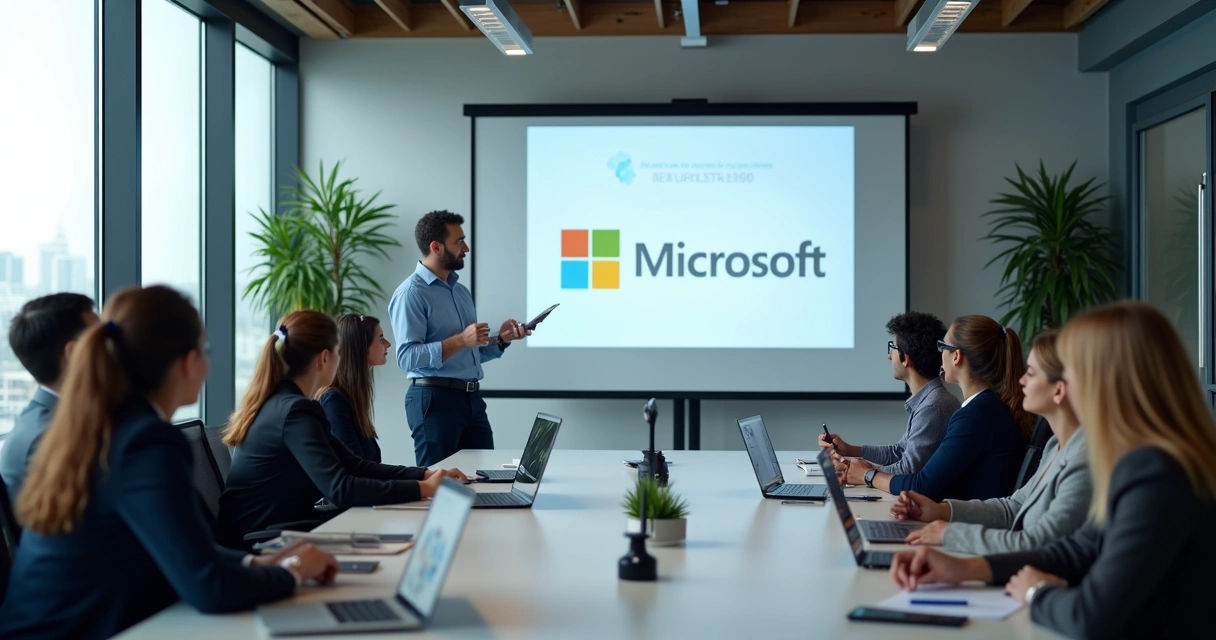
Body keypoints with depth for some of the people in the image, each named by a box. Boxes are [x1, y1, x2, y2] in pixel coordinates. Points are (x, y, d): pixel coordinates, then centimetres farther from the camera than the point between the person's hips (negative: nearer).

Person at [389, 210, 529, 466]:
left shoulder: (461, 291, 17)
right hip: (435, 398, -8)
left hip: (472, 398, 8)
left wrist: (501, 340, 4)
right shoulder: (411, 293, -10)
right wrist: (460, 340, -23)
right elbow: (407, 357, -19)